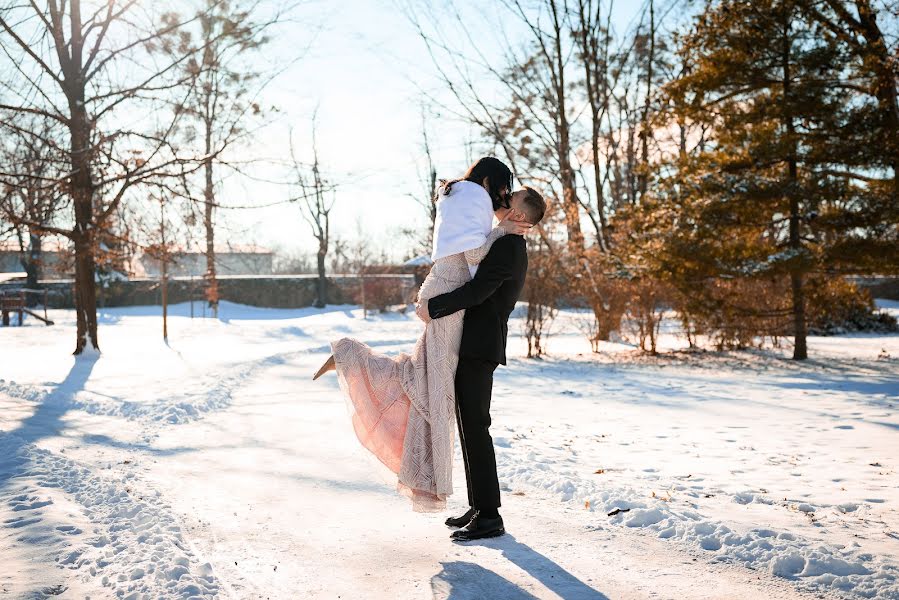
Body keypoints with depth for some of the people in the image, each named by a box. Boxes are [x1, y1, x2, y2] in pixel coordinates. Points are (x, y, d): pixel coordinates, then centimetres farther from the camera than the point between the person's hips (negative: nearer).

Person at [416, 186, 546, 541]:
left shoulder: (508, 246, -13)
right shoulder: (509, 247, 20)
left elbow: (477, 290, -23)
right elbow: (478, 288, 26)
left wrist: (433, 307, -17)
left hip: (479, 348, -10)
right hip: (472, 346, 10)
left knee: (475, 428, -8)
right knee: (469, 428, 13)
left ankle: (489, 517, -3)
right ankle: (479, 507, 20)